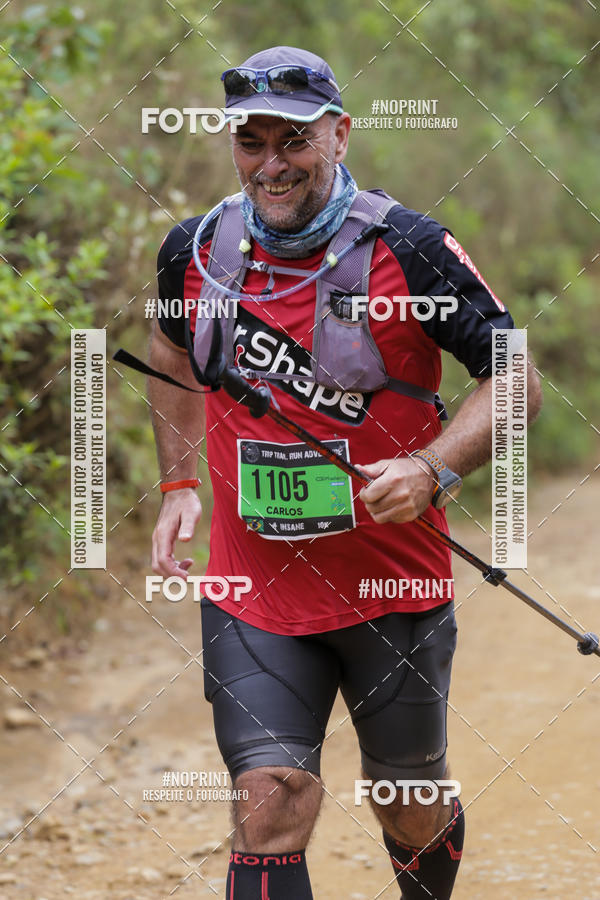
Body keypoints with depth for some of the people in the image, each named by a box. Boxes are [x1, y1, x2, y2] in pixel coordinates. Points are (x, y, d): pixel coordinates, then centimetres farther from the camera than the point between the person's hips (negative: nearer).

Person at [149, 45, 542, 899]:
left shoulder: (410, 251, -13)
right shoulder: (196, 252, -2)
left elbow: (515, 378, -7)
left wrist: (431, 469, -23)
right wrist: (179, 485, 13)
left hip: (394, 585, -1)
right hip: (253, 589, 1)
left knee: (412, 810, 14)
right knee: (270, 809, -12)